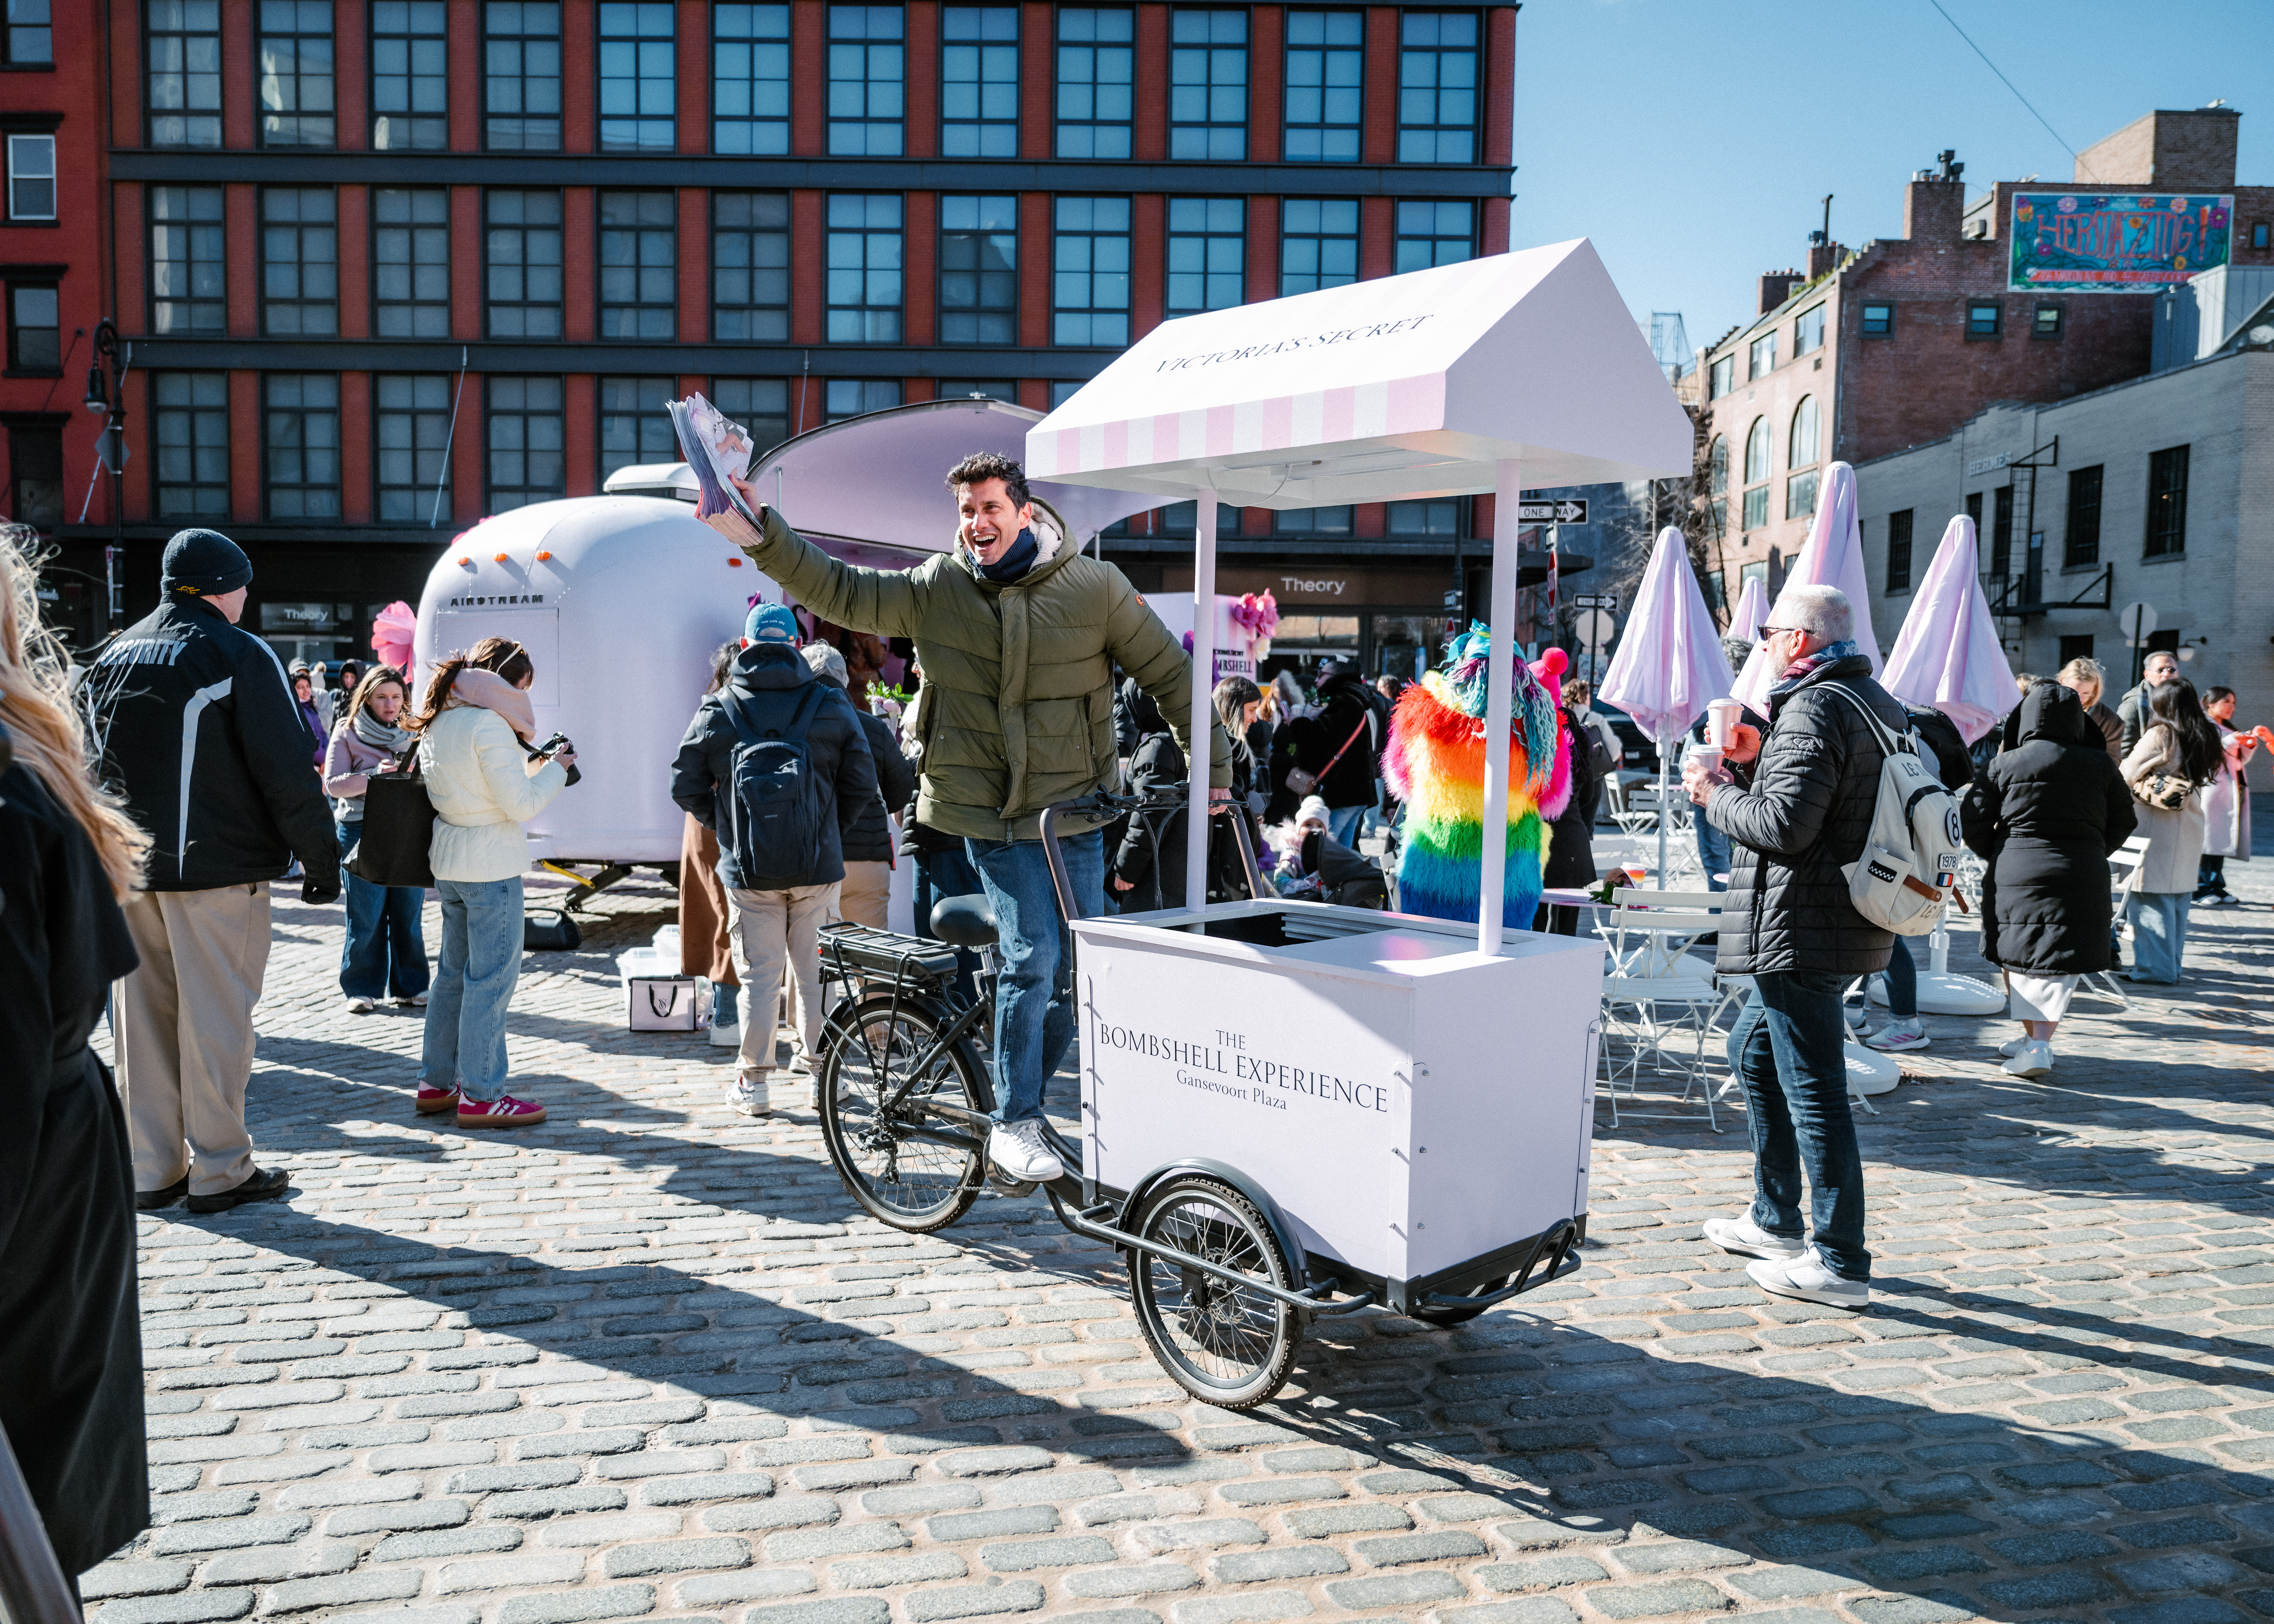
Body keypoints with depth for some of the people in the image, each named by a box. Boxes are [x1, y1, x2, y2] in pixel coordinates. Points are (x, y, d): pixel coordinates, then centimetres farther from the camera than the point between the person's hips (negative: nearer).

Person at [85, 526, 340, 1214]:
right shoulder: (240, 654, -7)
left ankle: (151, 1169, 18)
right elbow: (288, 770, -12)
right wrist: (321, 858, -7)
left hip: (131, 868, 7)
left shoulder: (115, 657, 14)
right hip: (220, 868, -6)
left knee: (144, 1015, 10)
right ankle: (218, 1170, 5)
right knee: (216, 1015, -1)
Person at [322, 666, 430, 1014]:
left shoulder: (414, 732, 12)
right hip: (362, 830, -3)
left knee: (409, 912, 4)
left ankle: (411, 985, 14)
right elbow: (333, 784, -4)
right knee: (365, 915, 0)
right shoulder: (348, 732, 3)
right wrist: (373, 776, -19)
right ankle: (362, 989, 11)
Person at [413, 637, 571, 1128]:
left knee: (454, 972, 17)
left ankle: (436, 1084, 24)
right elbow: (521, 805, -18)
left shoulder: (437, 724, 10)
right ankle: (480, 1096, 3)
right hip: (491, 866, -9)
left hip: (449, 862, 9)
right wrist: (555, 768, -3)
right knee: (491, 977, -2)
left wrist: (528, 767, 13)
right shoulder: (489, 725, -17)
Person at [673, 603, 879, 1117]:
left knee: (759, 975, 5)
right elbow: (862, 785, 2)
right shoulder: (831, 705, 1)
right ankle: (818, 1066, 21)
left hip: (749, 869, -1)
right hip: (818, 867, 1)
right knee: (814, 969, 12)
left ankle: (754, 1084, 9)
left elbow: (686, 786, 2)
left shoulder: (717, 710, 0)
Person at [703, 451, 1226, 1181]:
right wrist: (761, 534, -13)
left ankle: (1024, 1103, 26)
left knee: (1074, 972, 5)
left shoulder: (1095, 586, -4)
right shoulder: (935, 588, -1)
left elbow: (1169, 673, 2)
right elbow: (840, 591, -1)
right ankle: (1013, 1123, 0)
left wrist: (1213, 765, 4)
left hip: (1076, 814, 2)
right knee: (1032, 958, -13)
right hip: (990, 812, -1)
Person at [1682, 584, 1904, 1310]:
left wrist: (1715, 792, -7)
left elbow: (1784, 823, -23)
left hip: (1802, 930, -11)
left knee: (1814, 1093, -5)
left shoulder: (1813, 708, -16)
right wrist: (1758, 762, 12)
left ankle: (1842, 1265, 2)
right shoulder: (1880, 704, 16)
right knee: (1753, 1051, 23)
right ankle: (1776, 1222, 30)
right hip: (1846, 920, 11)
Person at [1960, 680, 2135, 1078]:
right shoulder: (2100, 766, 1)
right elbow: (2122, 823, 10)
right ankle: (2040, 1042, -8)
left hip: (2016, 876, -1)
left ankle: (2033, 1038, 17)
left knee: (2019, 958, 12)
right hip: (2082, 878, 1)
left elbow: (1972, 821, -2)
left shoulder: (2005, 764, -3)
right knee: (2057, 964, 4)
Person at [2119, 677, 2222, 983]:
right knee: (2178, 897, 14)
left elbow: (2126, 776, -7)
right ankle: (2172, 965, 21)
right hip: (2190, 826, 7)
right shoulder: (2204, 738, 7)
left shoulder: (2159, 735, -13)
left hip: (2157, 829, -7)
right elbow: (2201, 778, 16)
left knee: (2150, 897, -2)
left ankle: (2155, 968, -1)